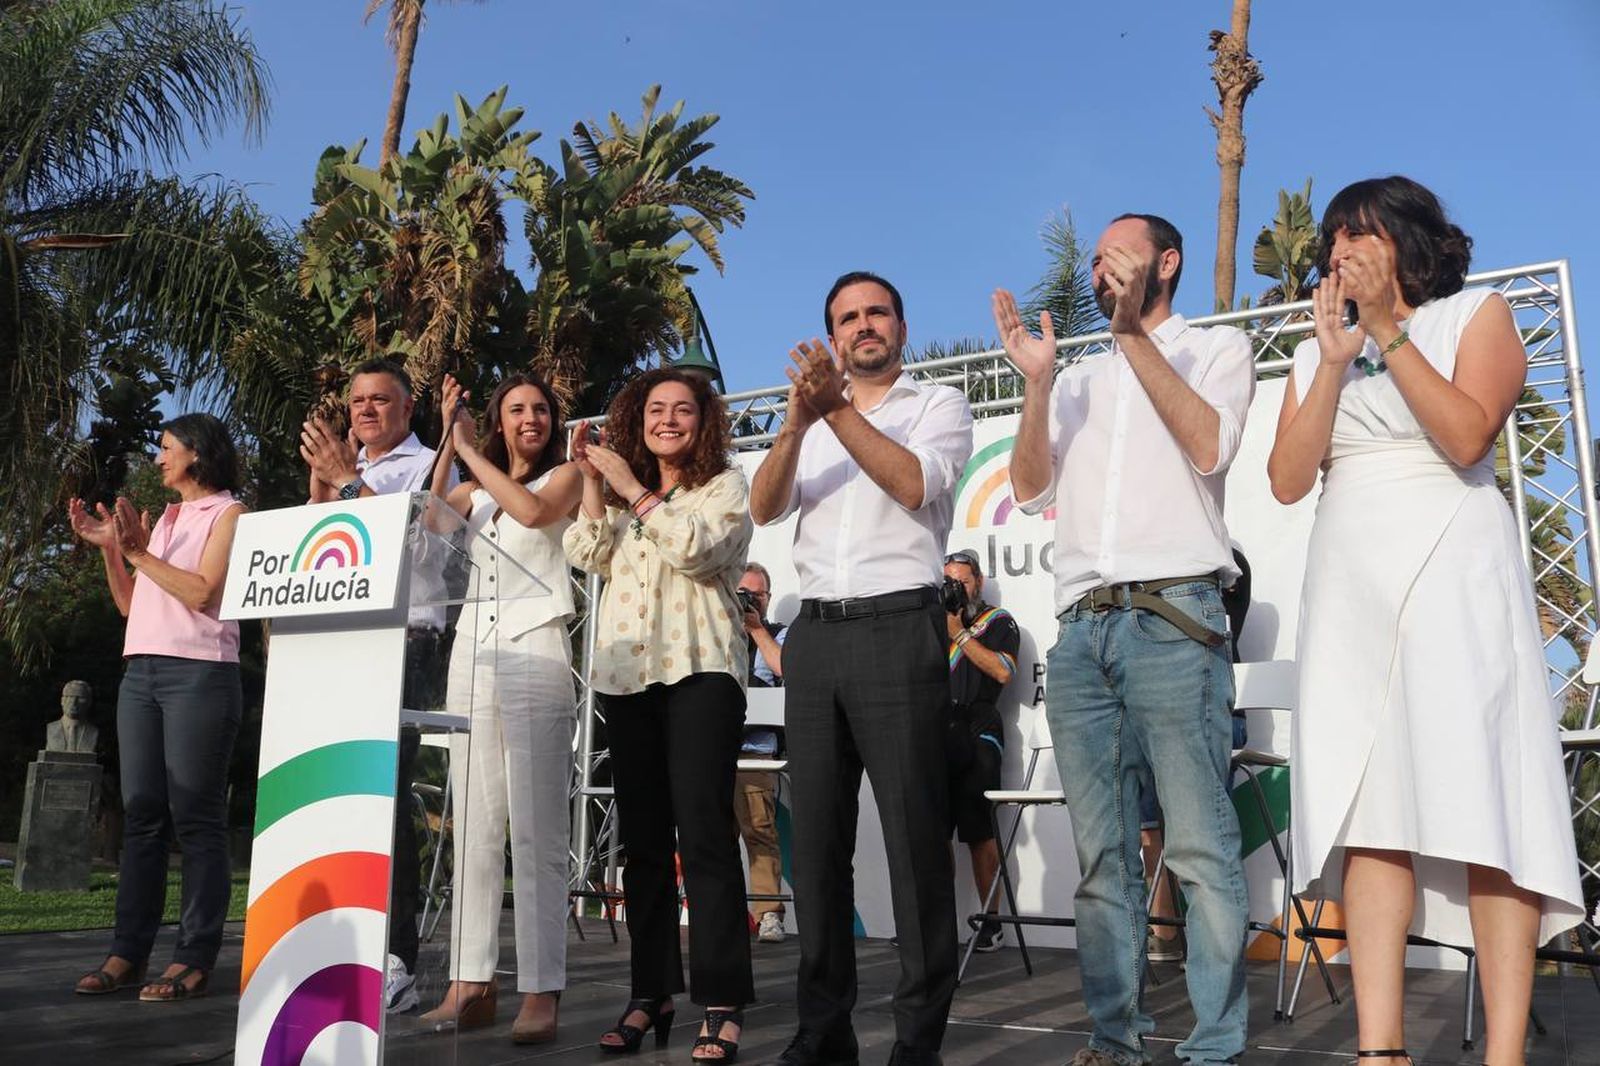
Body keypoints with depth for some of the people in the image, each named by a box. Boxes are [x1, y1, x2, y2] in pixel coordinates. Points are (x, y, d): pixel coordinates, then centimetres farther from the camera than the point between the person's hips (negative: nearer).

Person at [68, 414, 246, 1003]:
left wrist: (139, 553, -8)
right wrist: (110, 548, 11)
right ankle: (128, 952, 9)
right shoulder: (164, 519, 22)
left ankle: (194, 959, -4)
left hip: (199, 673, -7)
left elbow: (203, 592, -11)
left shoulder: (228, 513, 2)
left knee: (196, 817, -6)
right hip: (141, 673, 7)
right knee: (141, 814, 5)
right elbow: (130, 604, 21)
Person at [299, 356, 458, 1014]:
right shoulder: (340, 464, 24)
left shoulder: (428, 466, 5)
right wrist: (320, 484, 5)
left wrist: (347, 480, -9)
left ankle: (394, 960, -10)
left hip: (403, 643, -6)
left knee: (383, 794, -12)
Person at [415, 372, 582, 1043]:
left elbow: (533, 512, -13)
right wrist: (449, 442, 1)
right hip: (472, 654, 5)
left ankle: (541, 991, -6)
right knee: (474, 827, 4)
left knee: (535, 831, -8)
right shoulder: (474, 491, 21)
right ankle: (472, 982, 9)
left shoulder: (564, 476, 8)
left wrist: (471, 450, -5)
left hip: (534, 654, -5)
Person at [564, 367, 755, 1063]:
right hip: (625, 672, 5)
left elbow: (696, 548, -12)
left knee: (704, 832, -11)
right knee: (642, 836, 6)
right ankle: (651, 993, 14)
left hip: (699, 669, -5)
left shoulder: (725, 485, 6)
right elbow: (590, 557, 7)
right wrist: (593, 484, 0)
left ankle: (722, 1004, -7)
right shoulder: (620, 492, 20)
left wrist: (635, 491, -9)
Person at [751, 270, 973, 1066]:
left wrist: (839, 409, -14)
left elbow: (914, 484, -11)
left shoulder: (939, 404, 8)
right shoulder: (811, 421, 20)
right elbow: (764, 509, 4)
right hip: (814, 635, 5)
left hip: (898, 629, -4)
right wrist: (797, 420, -11)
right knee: (816, 836, 7)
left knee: (914, 836, -3)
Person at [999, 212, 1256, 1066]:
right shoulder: (1078, 380, 23)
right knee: (1101, 853, 6)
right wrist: (1035, 381, -1)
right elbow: (1032, 490, 12)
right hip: (1081, 629, 5)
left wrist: (1134, 333, -9)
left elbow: (1209, 447, -8)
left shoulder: (1217, 348, 12)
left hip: (1171, 618, -4)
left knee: (1200, 846, -7)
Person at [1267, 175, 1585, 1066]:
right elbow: (1289, 480, 4)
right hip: (1351, 583, 4)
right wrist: (1336, 359, -2)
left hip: (1452, 568, -3)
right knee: (1367, 803, -6)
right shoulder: (1315, 354, 19)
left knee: (1478, 794, -11)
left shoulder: (1477, 313, 9)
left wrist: (1389, 332, -9)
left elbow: (1466, 437, -9)